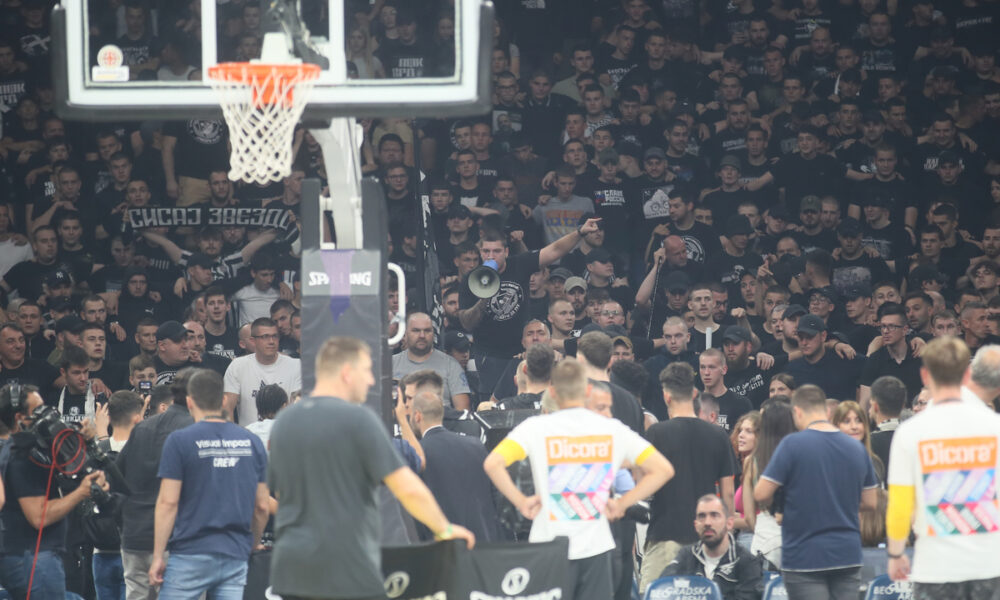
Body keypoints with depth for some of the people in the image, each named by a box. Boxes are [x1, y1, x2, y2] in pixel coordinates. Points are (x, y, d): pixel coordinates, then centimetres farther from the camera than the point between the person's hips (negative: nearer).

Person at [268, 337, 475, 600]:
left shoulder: (283, 422, 11)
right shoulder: (357, 418, -10)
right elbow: (408, 489, -12)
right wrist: (445, 529, 3)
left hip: (291, 568, 7)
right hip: (348, 568, -7)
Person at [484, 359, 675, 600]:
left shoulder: (536, 428, -4)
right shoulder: (612, 429, 1)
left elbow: (492, 464, -17)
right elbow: (662, 470, 1)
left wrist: (521, 502, -6)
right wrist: (621, 504, 4)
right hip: (595, 546, 1)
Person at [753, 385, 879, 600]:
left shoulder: (792, 445, -10)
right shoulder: (857, 448, 6)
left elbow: (761, 495, -11)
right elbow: (870, 502, 13)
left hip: (804, 557, -4)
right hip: (848, 556, 4)